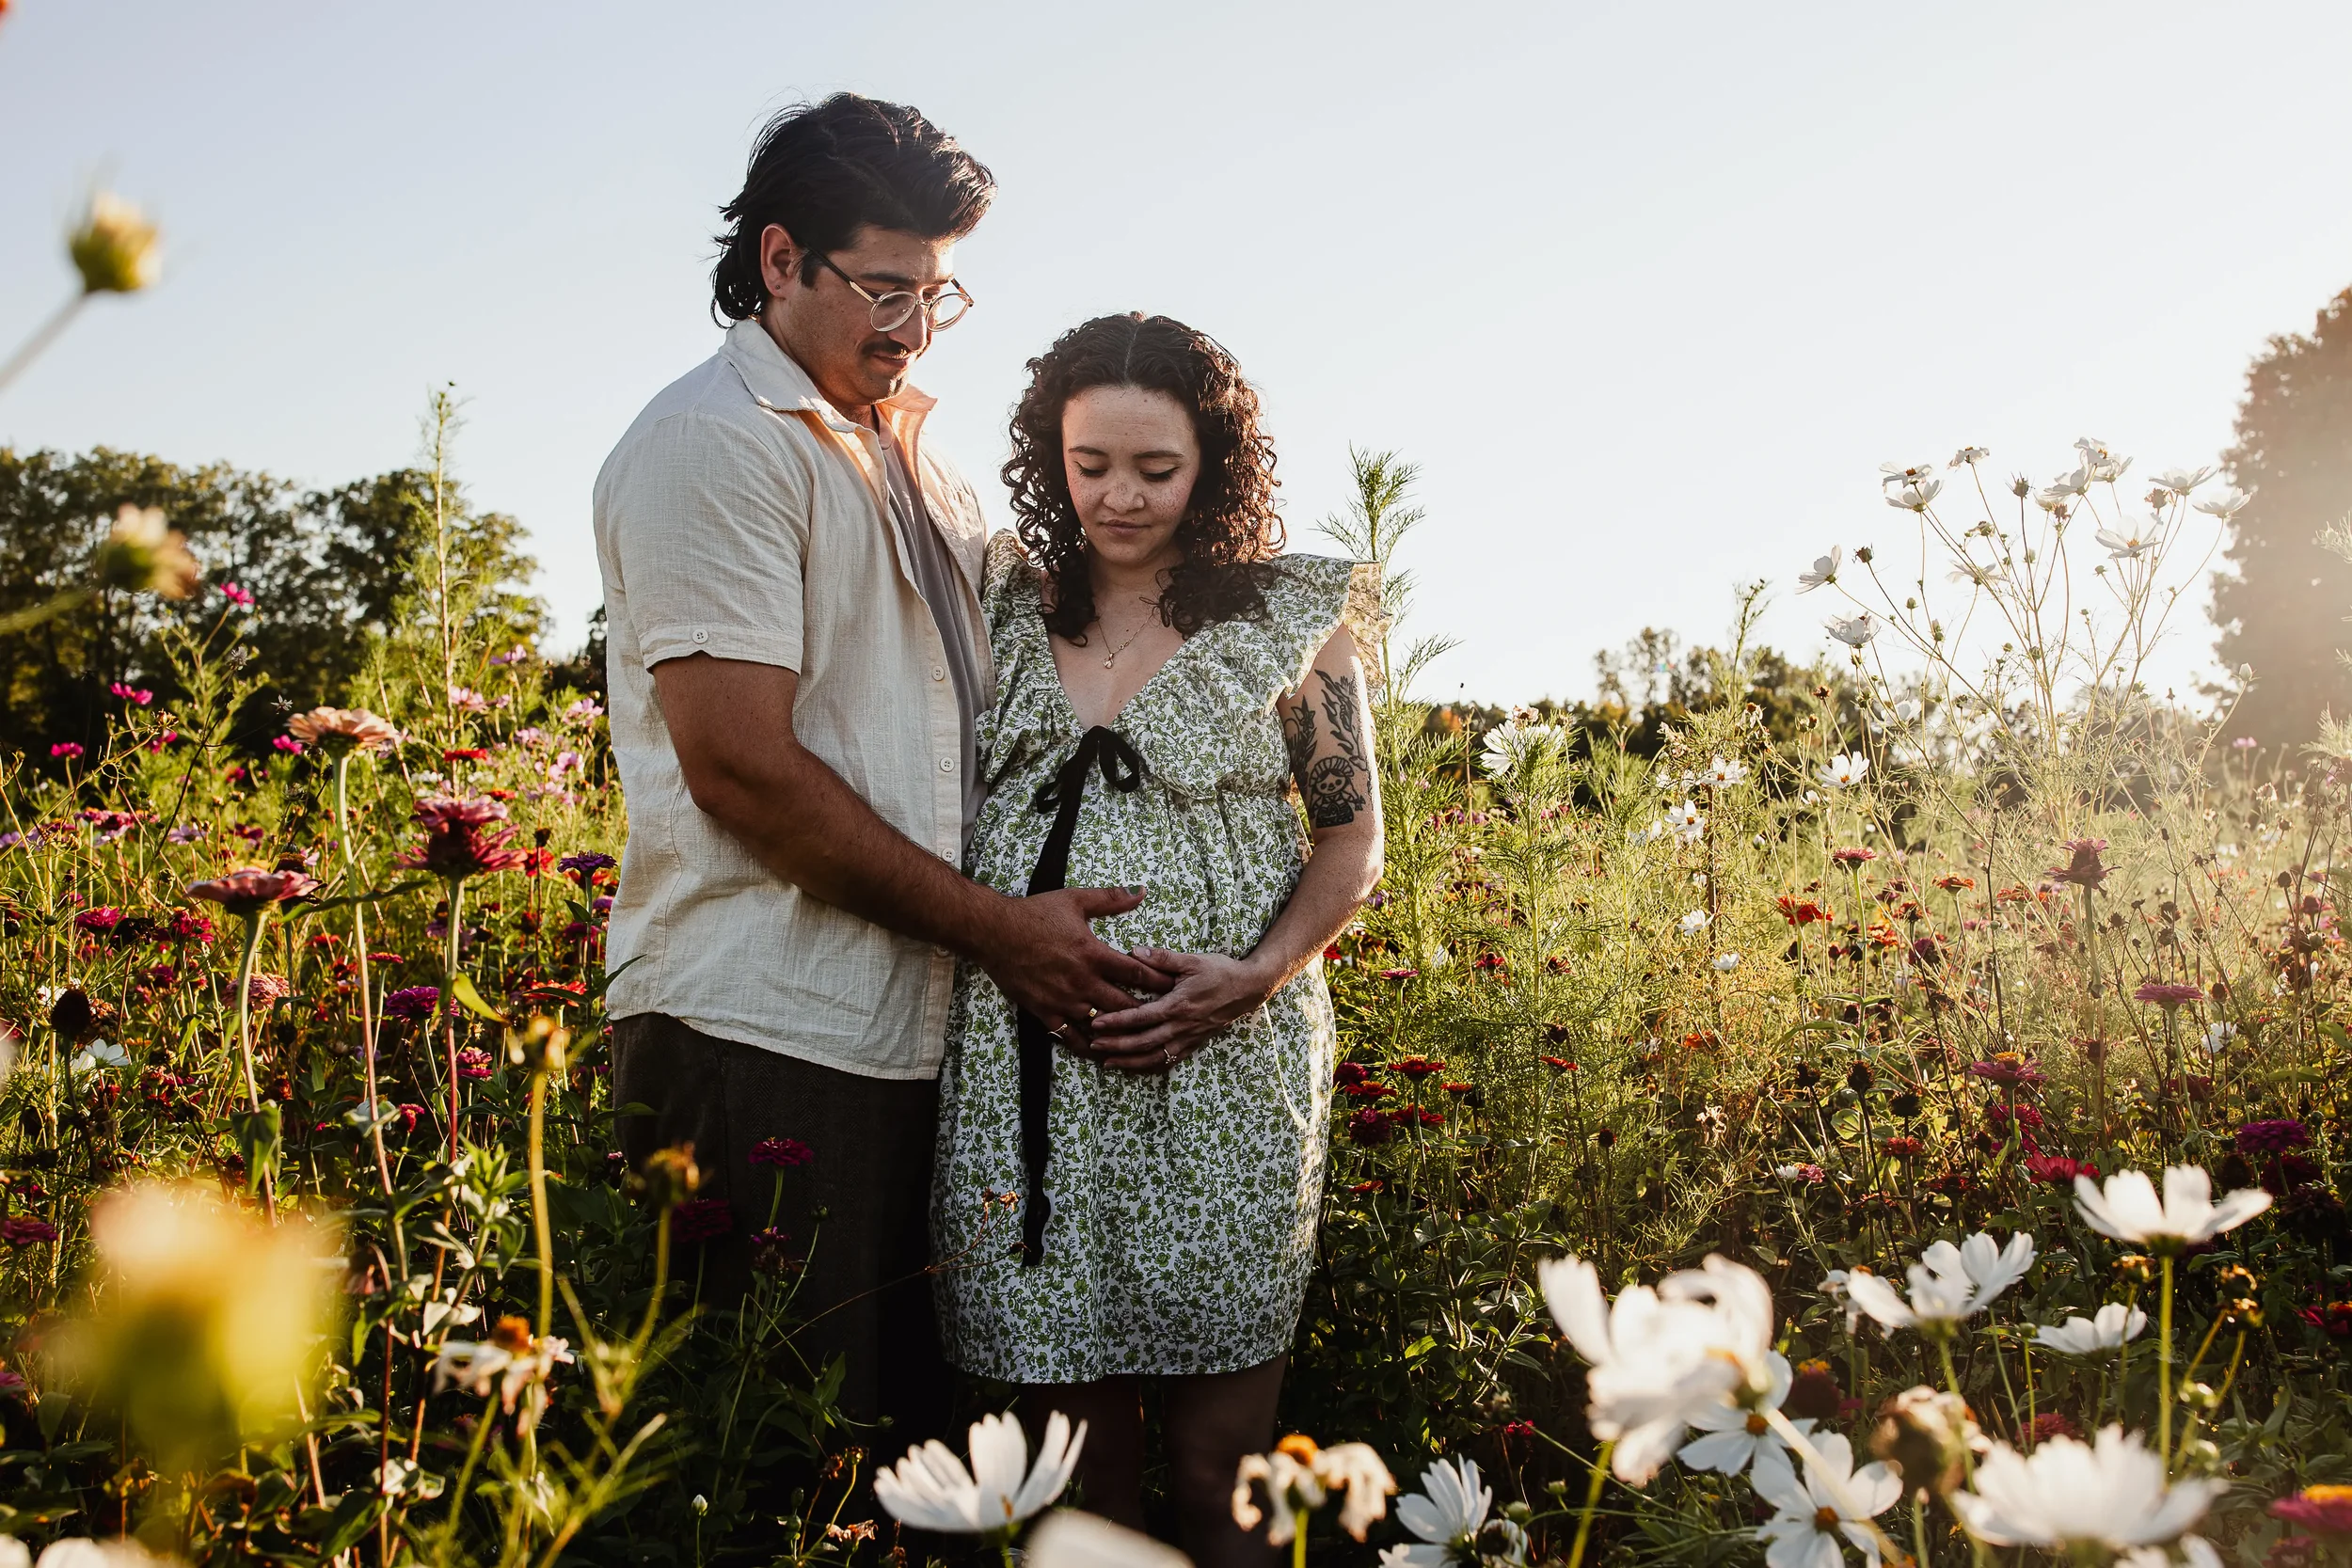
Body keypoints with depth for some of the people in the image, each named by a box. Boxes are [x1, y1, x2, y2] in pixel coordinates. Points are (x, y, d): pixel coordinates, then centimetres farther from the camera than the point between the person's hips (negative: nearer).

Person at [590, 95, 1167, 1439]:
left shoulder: (911, 452, 20)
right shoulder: (717, 443, -7)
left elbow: (986, 710, 28)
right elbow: (741, 768, -15)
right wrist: (997, 928, -12)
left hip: (912, 1027, 8)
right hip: (761, 1031, -8)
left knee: (913, 1426, 13)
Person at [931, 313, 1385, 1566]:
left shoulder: (1289, 616, 5)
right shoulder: (1004, 599, 11)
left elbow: (1352, 837, 7)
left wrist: (1257, 973, -11)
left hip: (1223, 1069, -1)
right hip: (1025, 1066, 2)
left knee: (1215, 1467, 2)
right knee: (1069, 1446, 6)